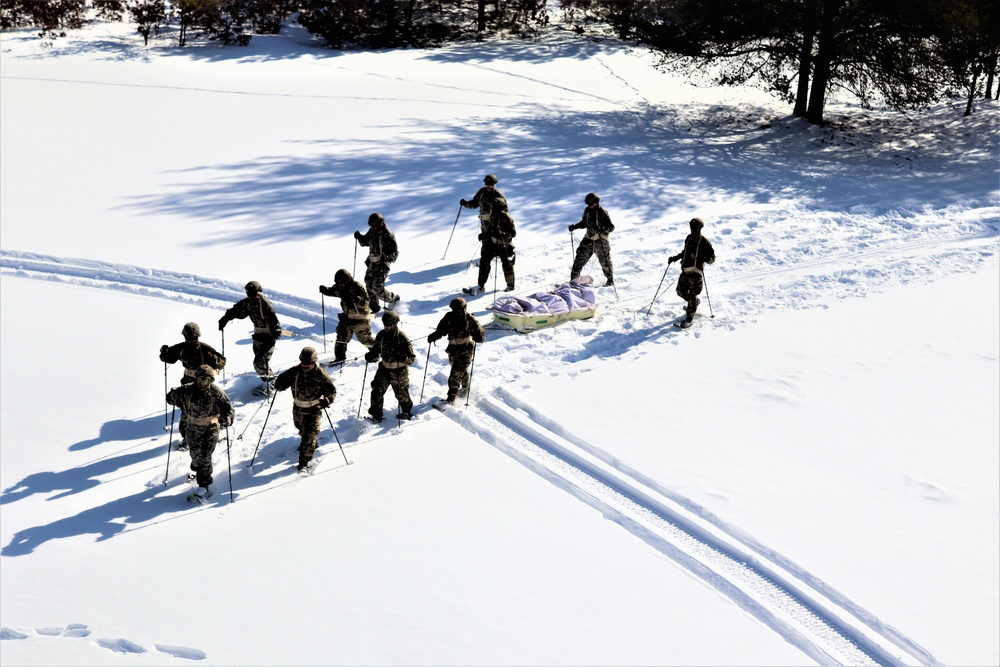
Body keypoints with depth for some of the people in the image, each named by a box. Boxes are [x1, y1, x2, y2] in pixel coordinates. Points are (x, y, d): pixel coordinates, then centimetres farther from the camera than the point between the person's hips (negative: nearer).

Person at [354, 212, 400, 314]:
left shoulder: (388, 235, -19)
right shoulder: (372, 231, 3)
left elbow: (395, 253, -17)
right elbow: (365, 242, 19)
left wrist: (385, 258, -33)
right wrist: (359, 237, -2)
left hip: (382, 265, -8)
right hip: (372, 263, 8)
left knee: (377, 289, -9)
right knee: (369, 287, 9)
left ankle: (394, 299, 15)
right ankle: (374, 308, 23)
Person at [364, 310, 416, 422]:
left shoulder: (402, 338, -20)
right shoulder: (381, 335, -5)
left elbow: (412, 358, -20)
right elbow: (376, 349, 12)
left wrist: (402, 358, -40)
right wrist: (371, 356, -10)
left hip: (399, 371, -4)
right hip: (384, 369, 4)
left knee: (401, 394, 14)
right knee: (377, 392, -2)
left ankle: (407, 412, 40)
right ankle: (376, 415, 13)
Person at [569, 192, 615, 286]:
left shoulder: (602, 212, -16)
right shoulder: (587, 211, 4)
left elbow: (611, 227, -18)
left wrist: (601, 229, -36)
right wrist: (575, 227, 4)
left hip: (601, 240, -6)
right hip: (589, 238, 6)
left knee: (604, 260, 4)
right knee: (580, 257, 3)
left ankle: (610, 280, 23)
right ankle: (574, 279, 10)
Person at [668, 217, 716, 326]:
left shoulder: (704, 242, -6)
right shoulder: (689, 238, 13)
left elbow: (712, 258, -6)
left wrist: (705, 258, -26)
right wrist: (675, 258, 21)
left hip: (696, 272, -7)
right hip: (685, 270, 7)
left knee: (692, 294, -8)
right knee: (681, 291, 12)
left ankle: (689, 319, -3)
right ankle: (695, 302, 40)